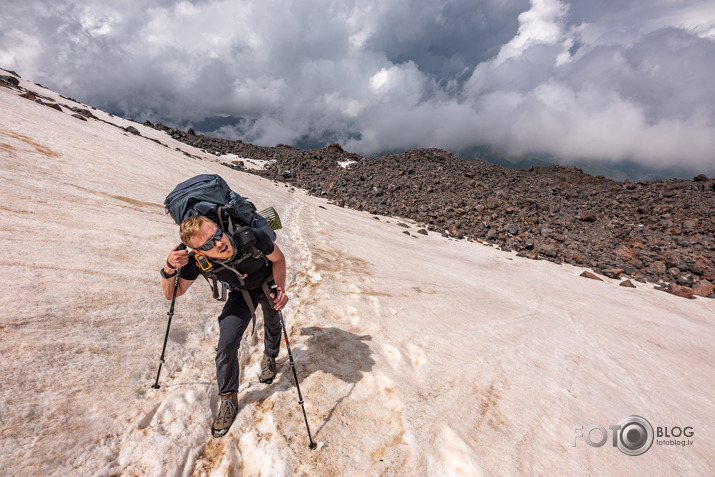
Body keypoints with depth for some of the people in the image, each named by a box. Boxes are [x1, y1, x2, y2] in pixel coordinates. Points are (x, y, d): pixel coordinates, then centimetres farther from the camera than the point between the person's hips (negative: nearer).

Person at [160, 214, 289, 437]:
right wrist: (169, 269, -37)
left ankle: (269, 357, 57)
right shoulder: (198, 261, -33)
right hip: (241, 293, 1)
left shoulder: (253, 238, -41)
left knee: (272, 323, 22)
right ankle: (228, 398, 18)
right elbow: (172, 294, -18)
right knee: (226, 345, -9)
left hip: (268, 285, 0)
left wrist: (280, 288, -32)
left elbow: (278, 259, -21)